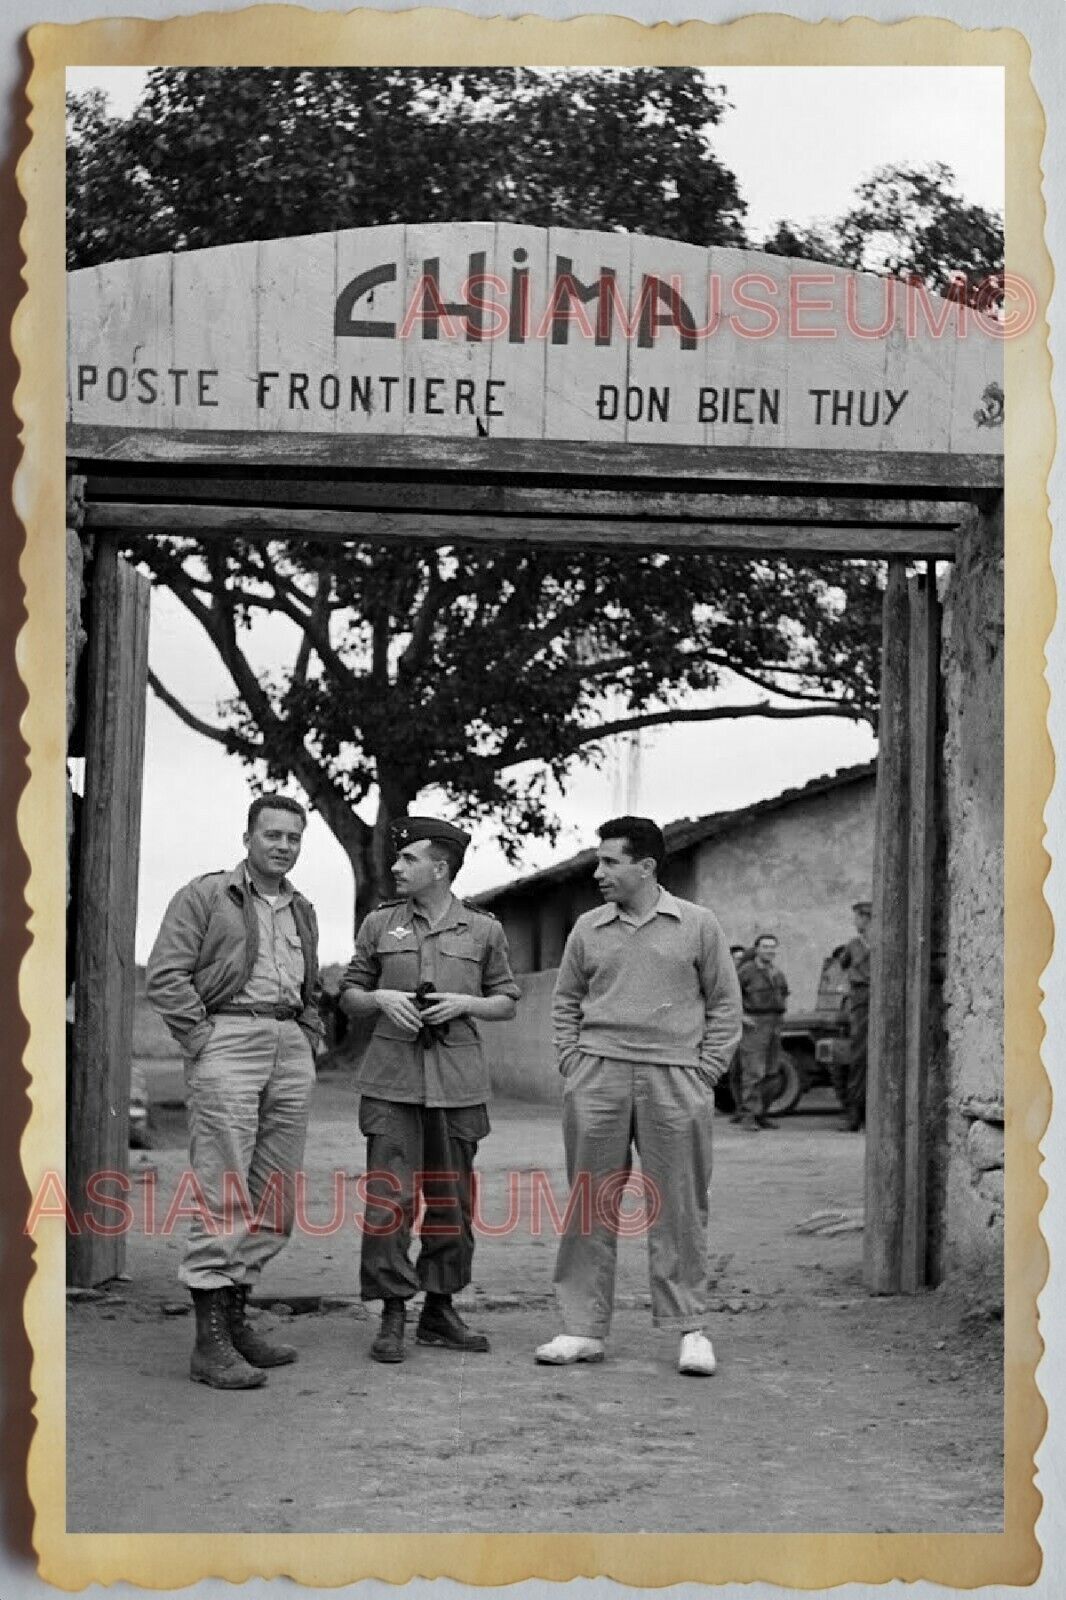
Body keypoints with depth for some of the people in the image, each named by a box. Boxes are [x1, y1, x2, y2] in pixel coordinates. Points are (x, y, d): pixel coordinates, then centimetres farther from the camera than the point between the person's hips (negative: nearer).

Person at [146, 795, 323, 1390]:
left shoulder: (303, 911, 21)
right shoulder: (205, 895, 1)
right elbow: (166, 974, -6)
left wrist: (311, 1039, 14)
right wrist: (202, 1039, -11)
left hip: (290, 1049, 7)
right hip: (228, 1041, -7)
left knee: (275, 1199, 7)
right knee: (224, 1195, -11)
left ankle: (236, 1316, 17)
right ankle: (210, 1341, -9)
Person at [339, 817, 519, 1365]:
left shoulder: (484, 930, 5)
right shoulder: (380, 923, 7)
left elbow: (506, 1003, 11)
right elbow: (349, 996, 13)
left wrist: (464, 1003, -8)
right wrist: (381, 998, -9)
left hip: (457, 1080, 1)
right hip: (392, 1077, 0)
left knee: (449, 1200, 6)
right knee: (389, 1195, -8)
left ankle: (439, 1312, 19)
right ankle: (392, 1317, 0)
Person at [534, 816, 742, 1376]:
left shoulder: (697, 925, 3)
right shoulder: (588, 929, 10)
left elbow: (725, 1003, 6)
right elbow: (565, 1003, 17)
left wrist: (705, 1073, -2)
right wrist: (572, 1066, 5)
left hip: (675, 1079, -2)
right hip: (597, 1078, 2)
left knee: (678, 1207, 1)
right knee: (590, 1205, 4)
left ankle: (690, 1329, 9)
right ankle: (584, 1327, 11)